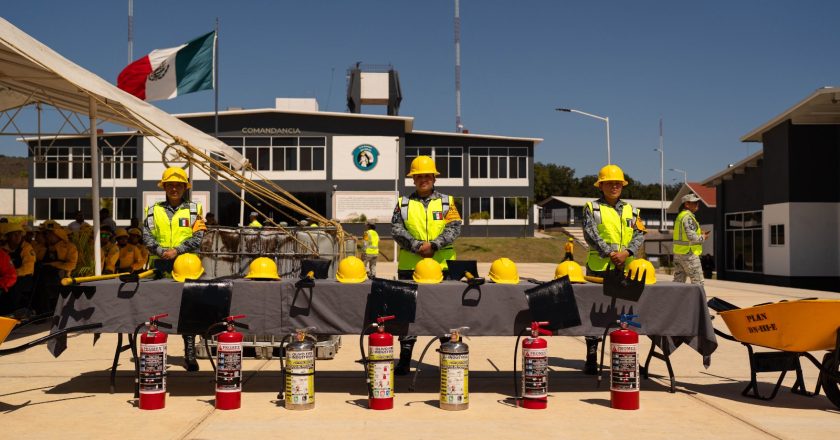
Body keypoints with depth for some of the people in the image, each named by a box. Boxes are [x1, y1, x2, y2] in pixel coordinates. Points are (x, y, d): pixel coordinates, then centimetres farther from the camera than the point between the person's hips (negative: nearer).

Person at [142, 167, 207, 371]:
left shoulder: (193, 210, 9)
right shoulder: (154, 210, 13)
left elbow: (198, 237, -1)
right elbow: (147, 236, 3)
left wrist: (177, 250, -13)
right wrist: (162, 251, -14)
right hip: (160, 265, 1)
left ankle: (190, 354, 3)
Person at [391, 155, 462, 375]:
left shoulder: (446, 201, 8)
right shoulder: (403, 203, 8)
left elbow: (454, 228, -4)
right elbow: (396, 229, -3)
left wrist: (433, 245, -17)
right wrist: (417, 246, -16)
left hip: (442, 265, 0)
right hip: (410, 266, 0)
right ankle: (405, 358, 11)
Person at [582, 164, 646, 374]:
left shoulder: (630, 210, 15)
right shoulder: (592, 208, 5)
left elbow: (640, 234, 6)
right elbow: (590, 234, -8)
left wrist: (627, 252, -12)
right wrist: (610, 253, -16)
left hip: (625, 268, 3)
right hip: (599, 267, -3)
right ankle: (591, 358, 5)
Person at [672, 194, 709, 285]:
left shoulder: (680, 216, 16)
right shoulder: (688, 217, -15)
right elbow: (692, 237, -24)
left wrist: (700, 234, 12)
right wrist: (703, 238, -6)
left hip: (678, 253, 9)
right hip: (689, 254, -9)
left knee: (678, 280, 11)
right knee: (698, 281, -3)